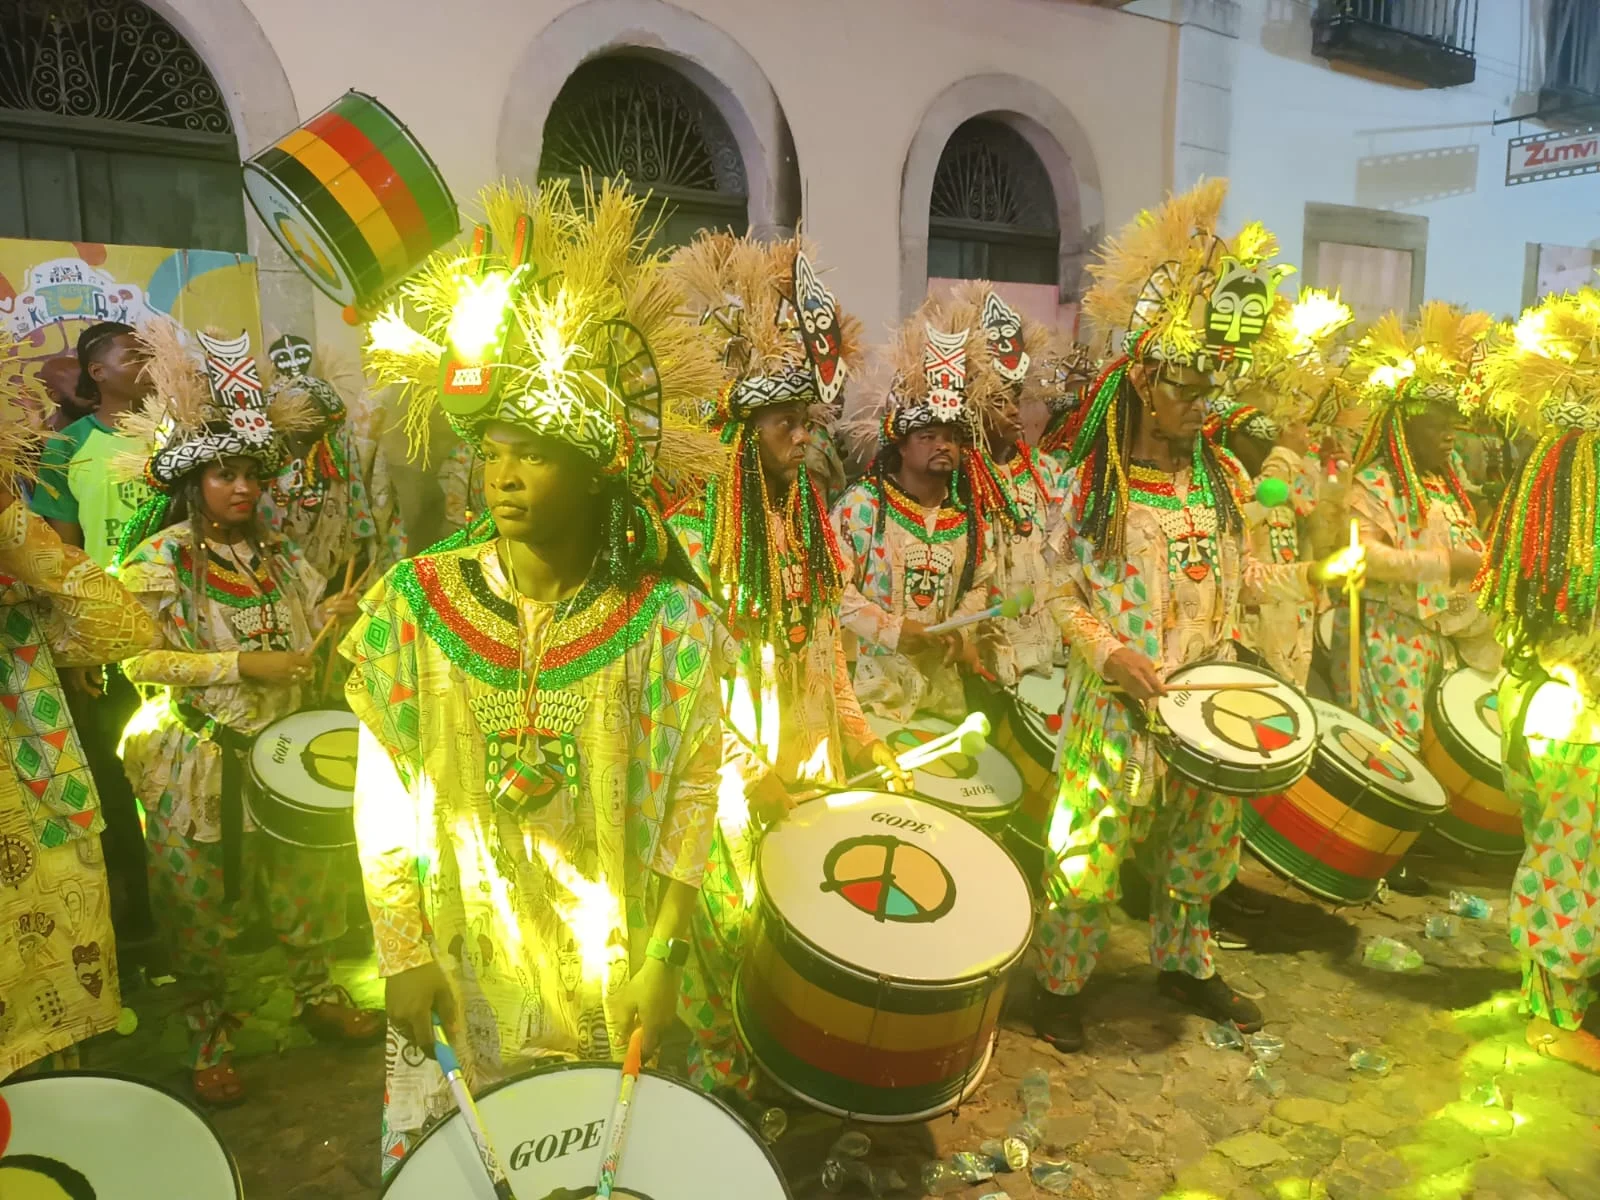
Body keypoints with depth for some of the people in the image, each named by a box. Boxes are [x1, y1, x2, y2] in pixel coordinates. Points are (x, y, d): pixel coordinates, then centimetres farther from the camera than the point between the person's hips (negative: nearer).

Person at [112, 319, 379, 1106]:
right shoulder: (156, 559, -7)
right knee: (199, 904, 4)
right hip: (196, 764, -4)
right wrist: (241, 665, -22)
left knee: (306, 885, 12)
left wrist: (333, 621, -7)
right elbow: (140, 660, -16)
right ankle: (208, 1038, 22)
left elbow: (308, 648, 14)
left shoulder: (279, 555, 8)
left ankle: (318, 994, 33)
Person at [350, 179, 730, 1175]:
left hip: (613, 973, -1)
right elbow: (385, 791, -4)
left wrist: (663, 962, -8)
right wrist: (401, 952, -5)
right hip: (457, 971, 1)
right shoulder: (416, 607, -10)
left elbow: (695, 791, -8)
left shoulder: (669, 619, -13)